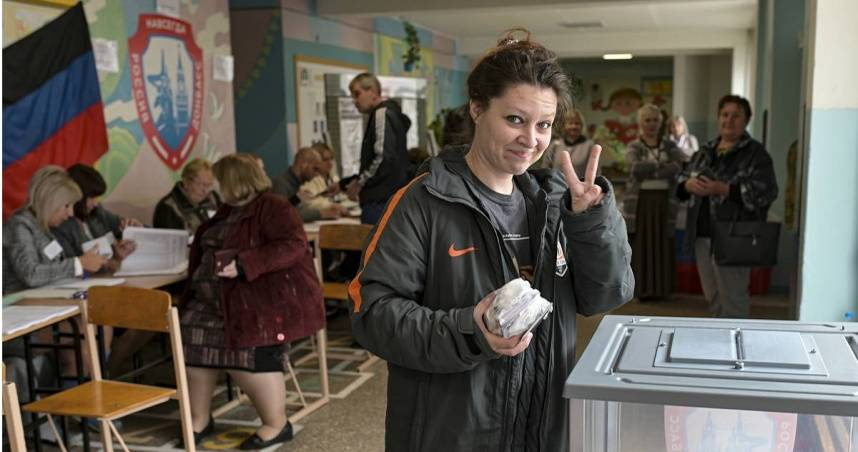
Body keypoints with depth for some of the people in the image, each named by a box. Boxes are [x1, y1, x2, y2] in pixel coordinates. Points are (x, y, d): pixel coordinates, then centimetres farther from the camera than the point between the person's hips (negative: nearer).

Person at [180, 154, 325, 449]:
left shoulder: (273, 208, -11)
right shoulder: (229, 211, 19)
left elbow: (293, 245, -26)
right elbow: (207, 248, 33)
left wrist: (243, 264, -30)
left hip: (265, 297, -9)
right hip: (218, 297, 9)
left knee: (250, 355, -20)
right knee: (190, 339, -5)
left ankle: (277, 425, -2)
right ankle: (199, 419, 7)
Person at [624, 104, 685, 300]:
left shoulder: (670, 146, 12)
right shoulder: (633, 147, 7)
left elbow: (677, 167, -8)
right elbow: (636, 168, -13)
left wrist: (648, 171, -15)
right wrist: (663, 165, -8)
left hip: (664, 201, 2)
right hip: (640, 201, -1)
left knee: (662, 245, 1)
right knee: (641, 245, -2)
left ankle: (660, 288, 8)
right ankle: (642, 288, 4)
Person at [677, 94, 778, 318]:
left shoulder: (755, 153, -3)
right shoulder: (705, 152, 17)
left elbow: (766, 192, -14)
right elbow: (681, 181, 20)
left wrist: (723, 189, -21)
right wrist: (689, 185, -4)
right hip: (702, 235, 7)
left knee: (732, 299, -5)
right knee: (713, 298, 16)